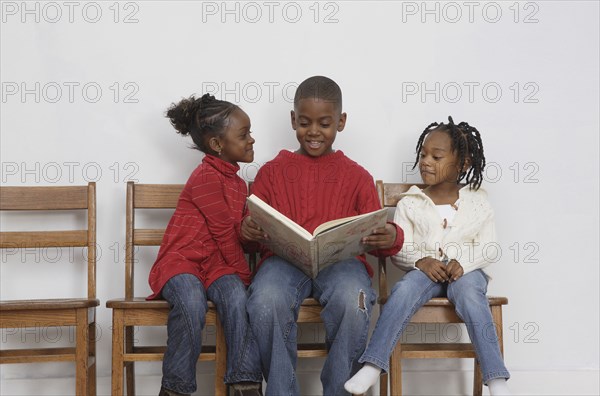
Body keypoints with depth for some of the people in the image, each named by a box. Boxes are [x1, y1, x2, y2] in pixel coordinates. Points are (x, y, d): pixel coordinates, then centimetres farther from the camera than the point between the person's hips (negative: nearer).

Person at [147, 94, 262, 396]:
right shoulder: (206, 177, -10)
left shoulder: (238, 184, 19)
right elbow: (223, 232, -10)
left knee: (237, 298, -27)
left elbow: (239, 233, 16)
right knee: (192, 304, -36)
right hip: (182, 261, -6)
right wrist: (243, 274, -4)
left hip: (218, 265, 6)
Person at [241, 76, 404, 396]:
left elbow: (374, 232, 14)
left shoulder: (356, 176, 19)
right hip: (283, 258, 0)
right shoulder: (273, 171, 19)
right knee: (266, 301, -36)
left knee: (353, 301, -36)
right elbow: (253, 223, 16)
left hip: (341, 259, 0)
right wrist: (247, 230, -10)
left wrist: (391, 238, -11)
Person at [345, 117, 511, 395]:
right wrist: (421, 261, -17)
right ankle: (372, 368, -37)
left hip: (465, 270, -1)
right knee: (404, 290, -32)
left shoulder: (477, 201, 9)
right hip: (424, 270, 1)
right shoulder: (410, 203, 9)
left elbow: (488, 249, 4)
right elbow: (398, 250, 4)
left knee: (469, 294, -34)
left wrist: (462, 262, -16)